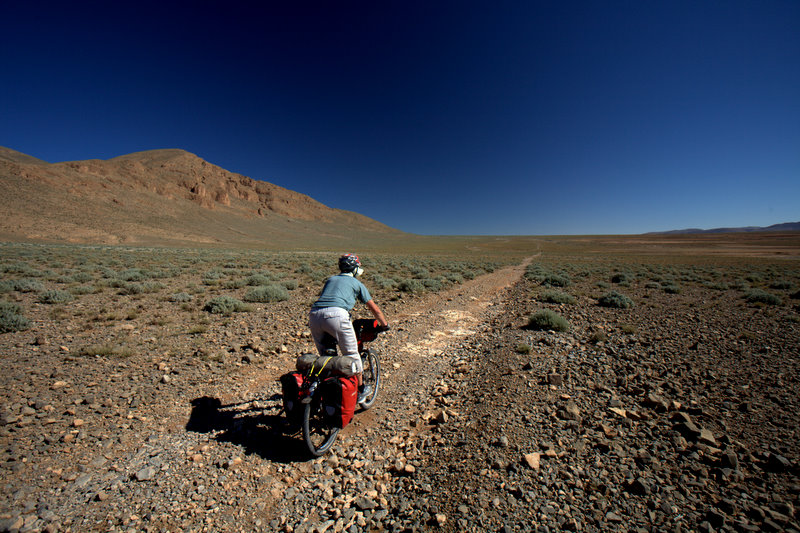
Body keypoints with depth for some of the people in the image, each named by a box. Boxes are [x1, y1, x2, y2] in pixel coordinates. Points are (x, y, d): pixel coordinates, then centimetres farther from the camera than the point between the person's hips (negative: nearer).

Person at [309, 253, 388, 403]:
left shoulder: (331, 279, 31)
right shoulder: (357, 283, 19)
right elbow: (374, 308, 23)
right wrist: (385, 325, 36)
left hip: (314, 315, 5)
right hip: (336, 314, -5)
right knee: (351, 354, 12)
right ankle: (360, 389, 27)